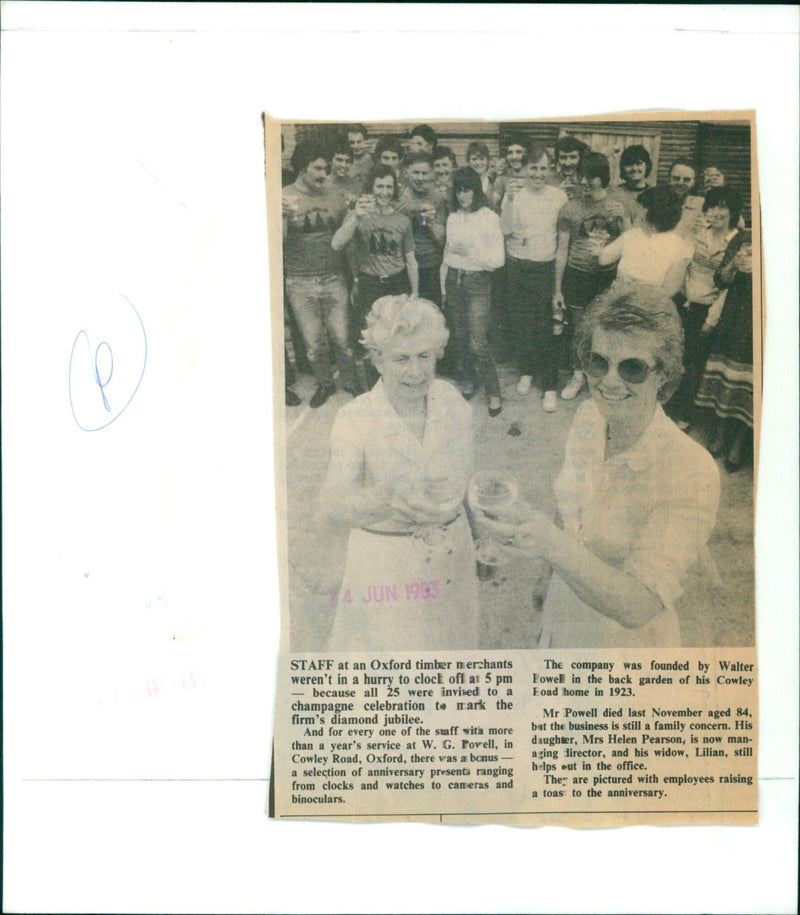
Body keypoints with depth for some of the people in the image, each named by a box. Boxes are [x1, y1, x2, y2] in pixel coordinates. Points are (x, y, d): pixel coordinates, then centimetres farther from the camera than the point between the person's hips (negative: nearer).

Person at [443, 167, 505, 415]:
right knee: (459, 337, 10)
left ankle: (494, 393, 1)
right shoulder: (453, 217, 9)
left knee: (477, 343, -10)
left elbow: (498, 259, -9)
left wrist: (470, 251, -17)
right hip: (454, 280, 5)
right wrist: (444, 284, 14)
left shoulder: (489, 218, -7)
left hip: (477, 282, -5)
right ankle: (467, 382, 26)